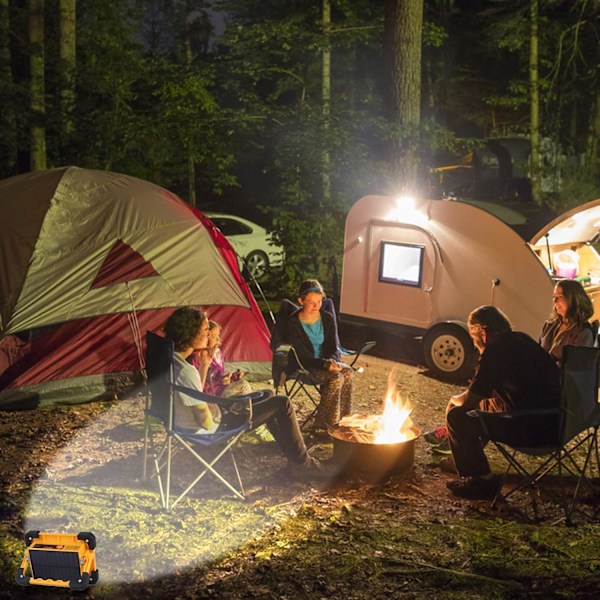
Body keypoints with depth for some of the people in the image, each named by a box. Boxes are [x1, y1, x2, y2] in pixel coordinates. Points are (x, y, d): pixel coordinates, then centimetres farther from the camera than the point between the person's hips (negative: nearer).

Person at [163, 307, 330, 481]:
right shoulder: (185, 371, -31)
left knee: (267, 398, 23)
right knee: (282, 404, -3)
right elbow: (206, 422, -26)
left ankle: (294, 455, 28)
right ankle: (302, 465, 12)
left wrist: (204, 366, 1)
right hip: (214, 428, -10)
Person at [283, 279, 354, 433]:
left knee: (348, 373, -25)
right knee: (335, 378, -30)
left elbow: (334, 347, 0)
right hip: (305, 366, -5)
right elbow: (302, 355, -17)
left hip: (326, 361, 5)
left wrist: (333, 361, -23)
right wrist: (325, 364, -31)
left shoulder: (328, 318, -1)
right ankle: (323, 426, -20)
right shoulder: (293, 323, -16)